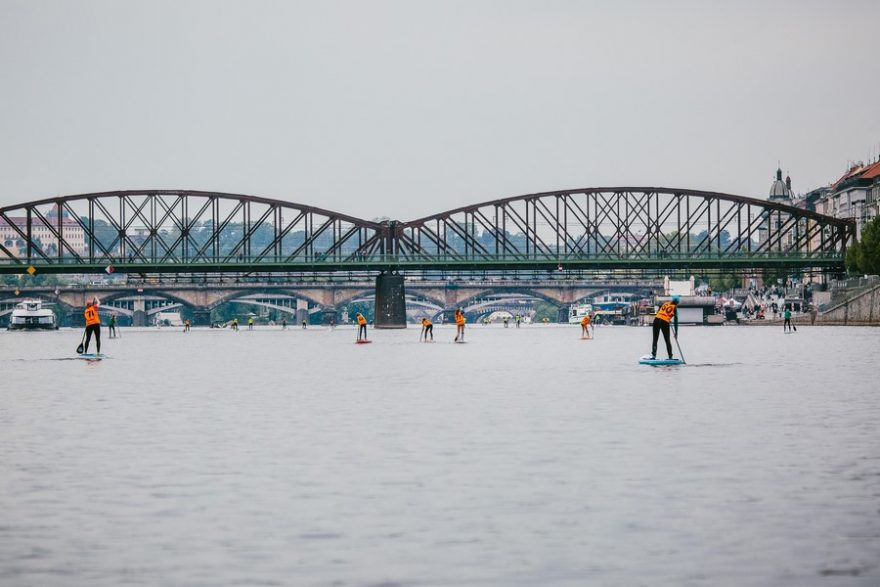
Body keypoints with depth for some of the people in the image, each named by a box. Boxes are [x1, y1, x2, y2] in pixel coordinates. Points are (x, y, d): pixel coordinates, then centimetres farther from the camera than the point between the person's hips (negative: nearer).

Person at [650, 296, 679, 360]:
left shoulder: (665, 303, 17)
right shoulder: (675, 308, 7)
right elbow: (676, 321, 7)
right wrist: (676, 332, 12)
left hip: (657, 320, 3)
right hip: (665, 323, -3)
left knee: (655, 339, 8)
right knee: (667, 341, 10)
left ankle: (653, 355, 1)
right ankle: (670, 357, 10)